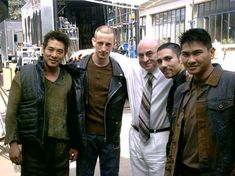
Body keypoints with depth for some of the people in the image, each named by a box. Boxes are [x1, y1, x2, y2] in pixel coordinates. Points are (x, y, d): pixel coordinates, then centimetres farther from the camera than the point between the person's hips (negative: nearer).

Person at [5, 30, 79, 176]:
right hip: (32, 146, -2)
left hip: (61, 146, 2)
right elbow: (12, 111, -3)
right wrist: (13, 142, -9)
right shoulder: (24, 74, -3)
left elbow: (72, 114, 9)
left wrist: (74, 144, 10)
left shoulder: (69, 79, 4)